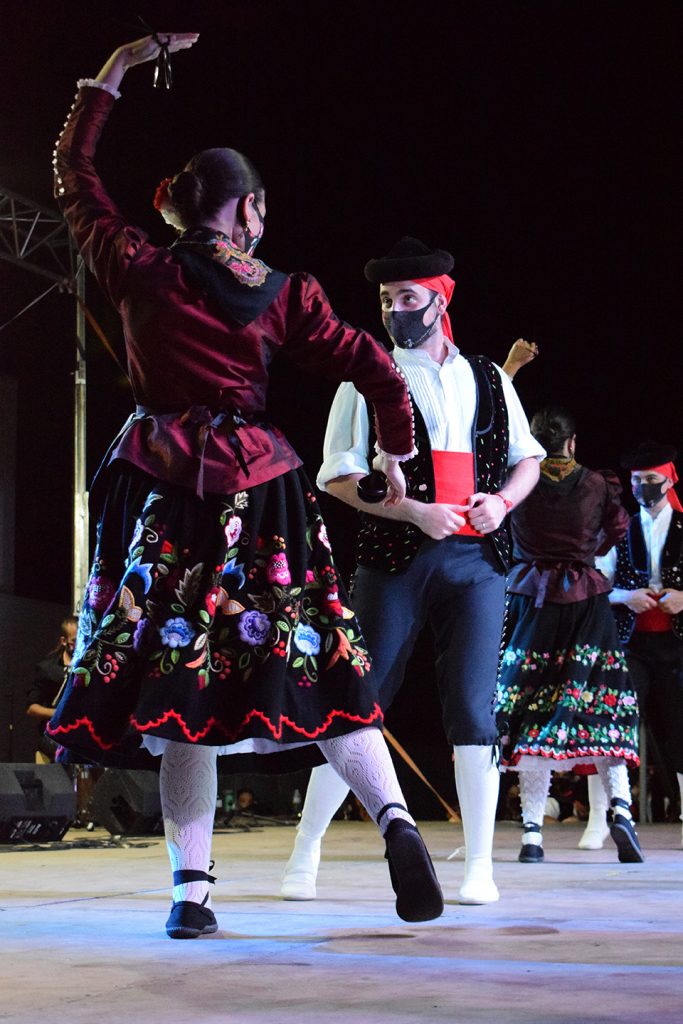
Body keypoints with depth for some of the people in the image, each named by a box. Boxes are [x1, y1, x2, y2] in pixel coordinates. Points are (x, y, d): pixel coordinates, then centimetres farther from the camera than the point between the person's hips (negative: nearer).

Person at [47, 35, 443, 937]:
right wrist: (393, 454, 18)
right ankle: (395, 818, -17)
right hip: (257, 486, 0)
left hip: (163, 488, 0)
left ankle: (192, 889, 0)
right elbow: (373, 369, 2)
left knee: (182, 677, 1)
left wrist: (116, 71, 23)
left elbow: (74, 173, 17)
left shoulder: (141, 271, 3)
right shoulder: (284, 294, 4)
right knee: (307, 661, 2)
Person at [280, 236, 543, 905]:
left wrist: (501, 501, 0)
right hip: (394, 557, -2)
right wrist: (415, 512, -13)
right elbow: (339, 476, -1)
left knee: (473, 710, -2)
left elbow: (527, 459, 21)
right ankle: (305, 853, 9)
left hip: (476, 558, 2)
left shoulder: (488, 380, 14)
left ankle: (479, 866, 6)